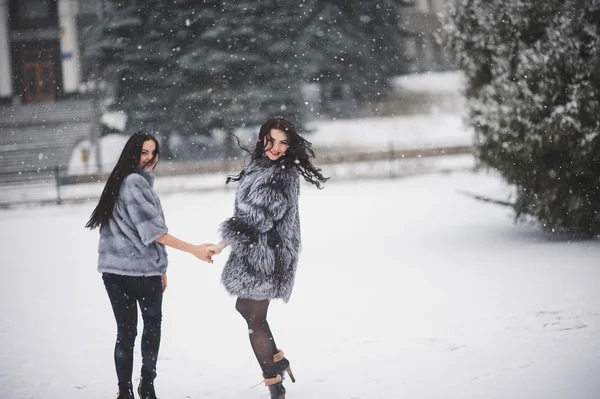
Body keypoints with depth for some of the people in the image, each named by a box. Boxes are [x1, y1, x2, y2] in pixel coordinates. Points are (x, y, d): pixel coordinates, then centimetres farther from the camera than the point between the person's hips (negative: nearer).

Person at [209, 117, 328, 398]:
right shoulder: (260, 165, 8)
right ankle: (278, 360, 38)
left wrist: (224, 243, -18)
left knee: (255, 320, -3)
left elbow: (261, 217, -22)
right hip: (252, 252, 10)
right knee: (244, 306, 25)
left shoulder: (285, 175, -19)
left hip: (264, 256, -10)